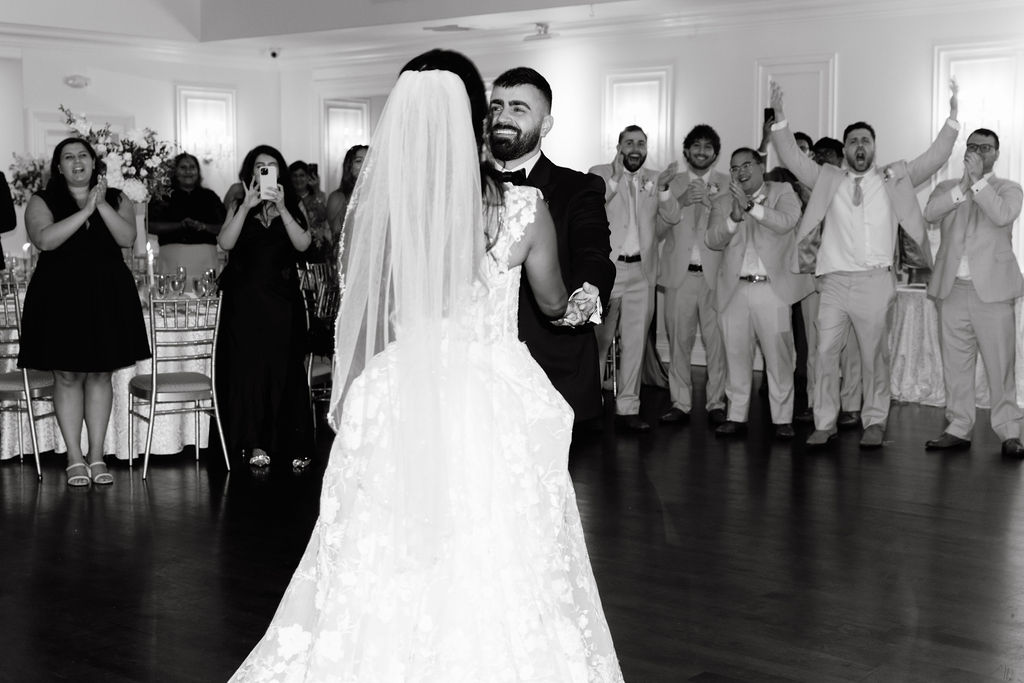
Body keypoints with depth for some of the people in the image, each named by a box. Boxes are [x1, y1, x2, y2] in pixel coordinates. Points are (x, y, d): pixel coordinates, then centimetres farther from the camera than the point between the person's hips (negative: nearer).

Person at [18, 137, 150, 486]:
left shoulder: (117, 200, 9)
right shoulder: (42, 202, 3)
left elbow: (128, 238, -7)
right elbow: (44, 239, -16)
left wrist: (102, 204, -16)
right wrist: (85, 211, -17)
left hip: (107, 296, 2)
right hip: (60, 297, -2)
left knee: (100, 374, 5)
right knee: (67, 375, -2)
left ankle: (96, 456, 11)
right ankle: (75, 459, 4)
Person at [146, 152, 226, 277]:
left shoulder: (209, 196, 15)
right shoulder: (165, 196, 11)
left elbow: (223, 228, 9)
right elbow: (151, 226, 1)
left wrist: (202, 226, -8)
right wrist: (179, 225, -10)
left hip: (204, 256, 1)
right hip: (173, 256, -1)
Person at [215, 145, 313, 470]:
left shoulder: (291, 206, 9)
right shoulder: (239, 206, 8)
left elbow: (303, 244, -7)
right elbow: (225, 243, -9)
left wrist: (281, 209, -17)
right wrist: (247, 206, -17)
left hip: (283, 299, 0)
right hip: (245, 300, 0)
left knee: (285, 368, -3)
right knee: (248, 367, -3)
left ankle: (292, 443, 3)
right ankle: (256, 443, 3)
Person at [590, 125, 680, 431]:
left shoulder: (654, 179, 11)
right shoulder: (599, 174, 2)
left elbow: (672, 218, 2)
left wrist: (663, 188, -14)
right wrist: (614, 180, -22)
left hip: (642, 271, 3)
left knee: (635, 341, 5)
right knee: (598, 338, 0)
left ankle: (628, 407, 11)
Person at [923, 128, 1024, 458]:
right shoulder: (947, 187, 15)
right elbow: (930, 213, -6)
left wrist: (978, 180, -14)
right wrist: (962, 187, -14)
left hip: (991, 288, -3)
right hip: (952, 289, 3)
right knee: (955, 364, 6)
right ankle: (958, 428, 13)